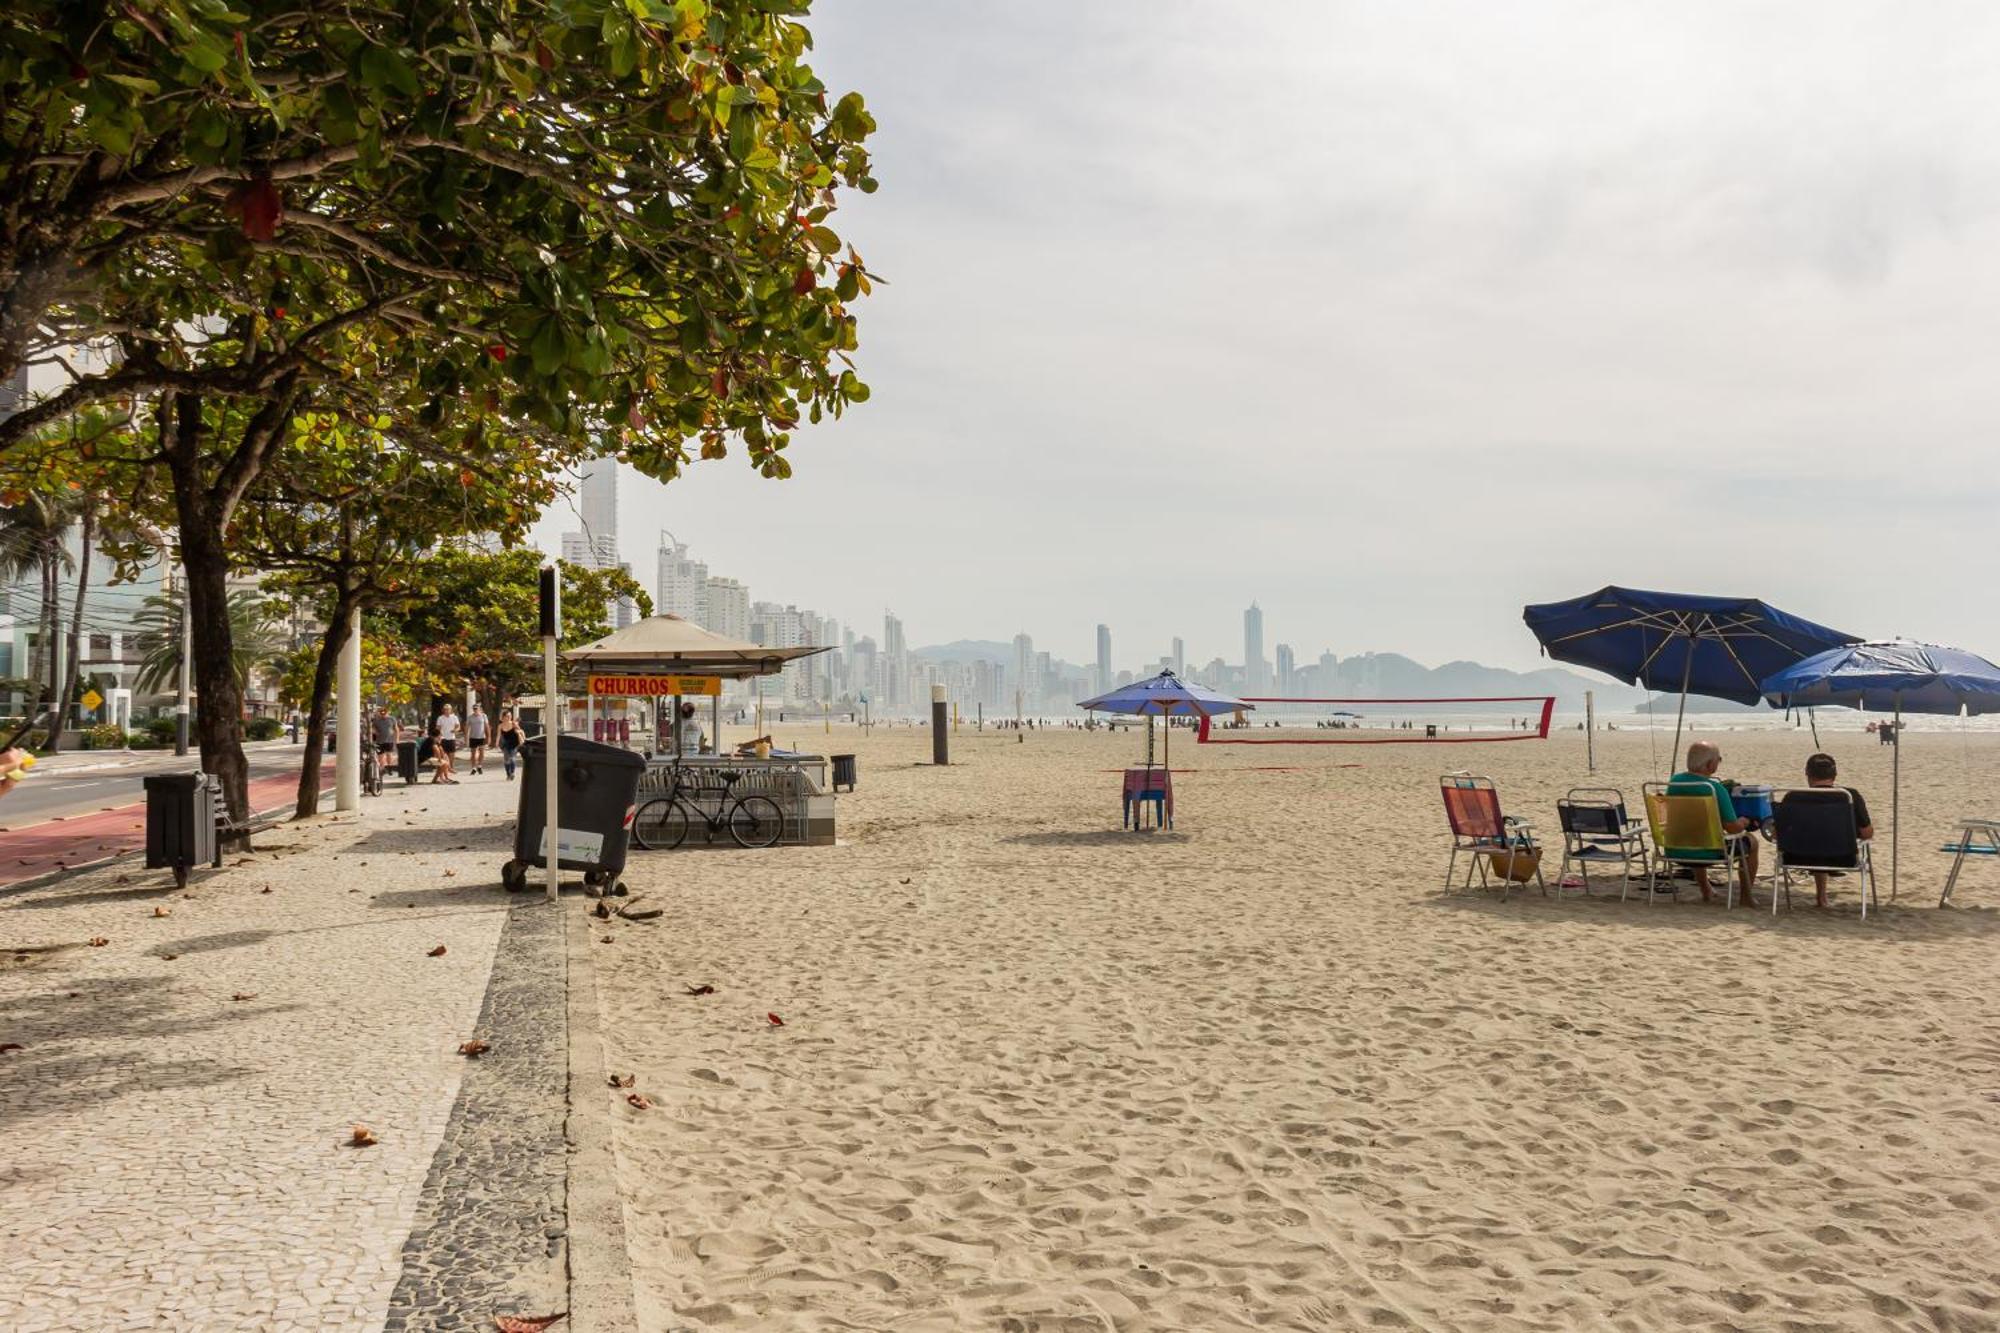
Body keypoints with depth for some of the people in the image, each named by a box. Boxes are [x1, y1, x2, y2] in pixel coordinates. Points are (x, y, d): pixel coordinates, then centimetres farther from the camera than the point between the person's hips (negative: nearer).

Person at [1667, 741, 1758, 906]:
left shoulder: (1674, 781, -2)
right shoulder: (1715, 788, -20)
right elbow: (1732, 828, -18)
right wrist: (1743, 823, 5)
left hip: (1674, 851, 6)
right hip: (1706, 852, -5)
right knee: (1751, 842, 19)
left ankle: (1706, 893, 44)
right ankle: (1746, 897, 28)